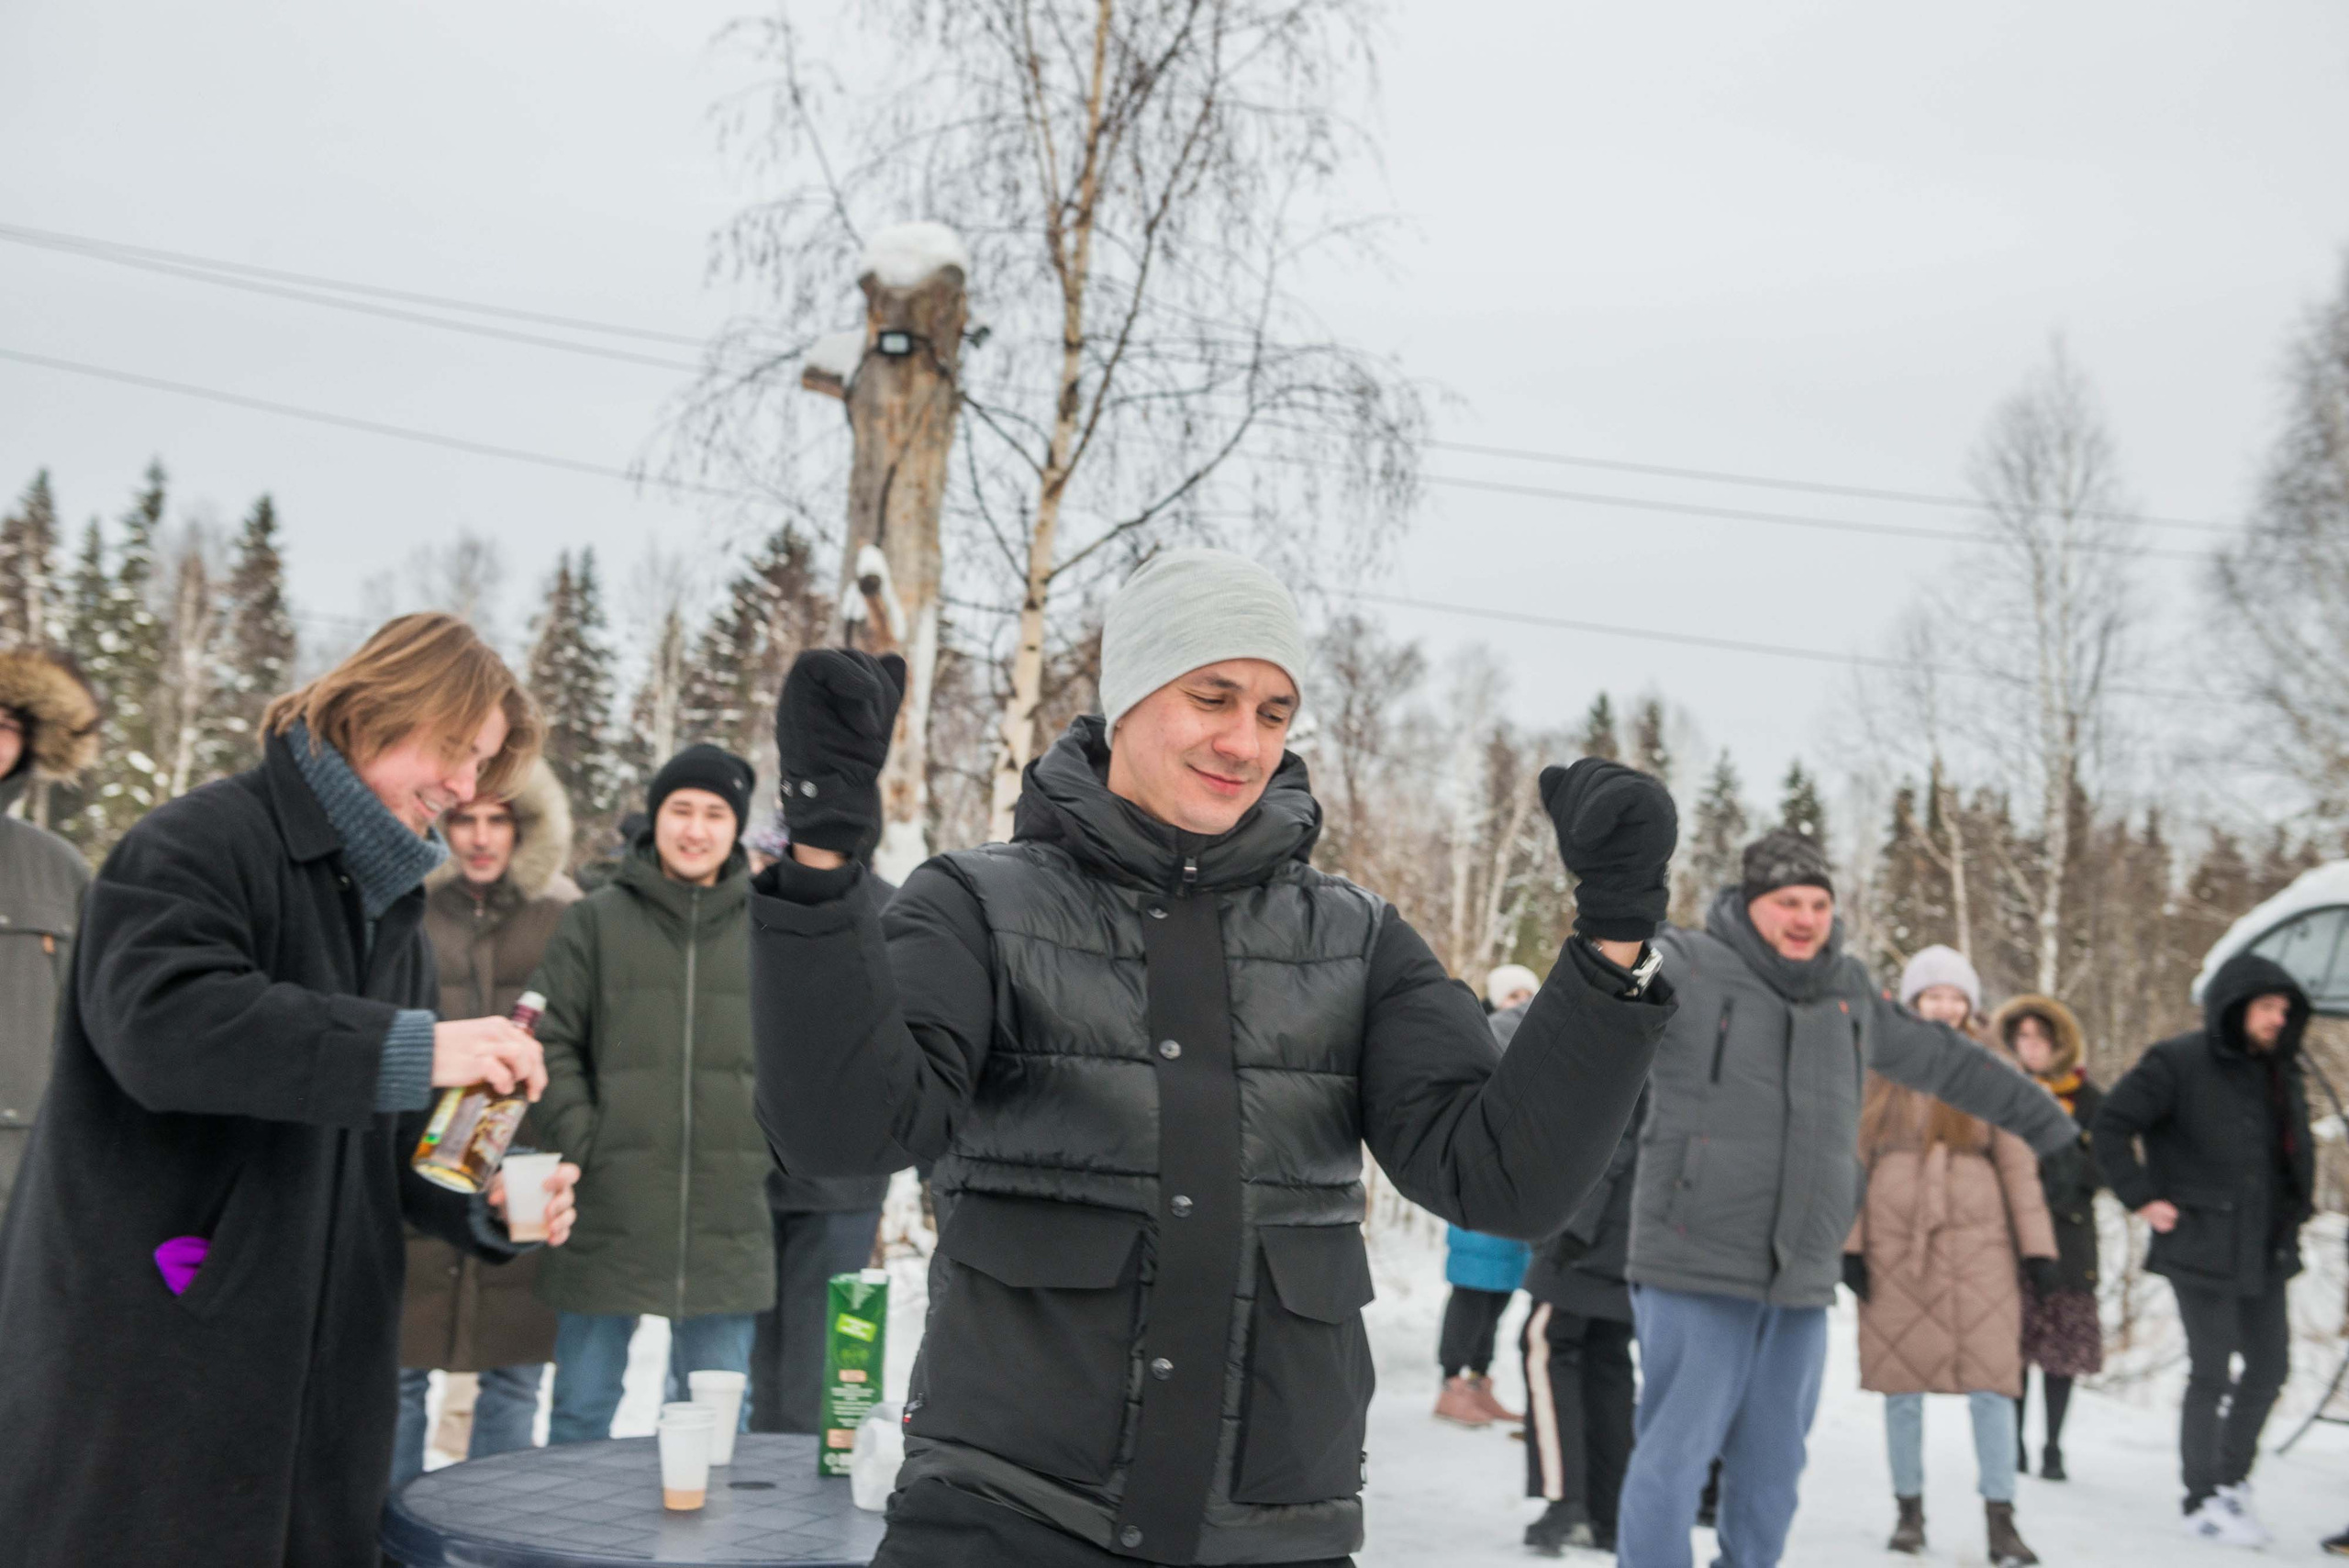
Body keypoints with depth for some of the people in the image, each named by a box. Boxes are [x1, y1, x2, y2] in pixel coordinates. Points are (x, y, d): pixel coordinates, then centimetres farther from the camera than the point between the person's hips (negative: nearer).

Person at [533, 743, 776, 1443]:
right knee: (582, 1406, 9)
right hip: (608, 1212, -1)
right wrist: (580, 1141, -8)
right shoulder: (596, 919, 1)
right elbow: (551, 1042, 1)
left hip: (728, 1220, 2)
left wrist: (766, 1144, 5)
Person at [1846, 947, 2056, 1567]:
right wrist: (1850, 1243, -1)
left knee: (1989, 1382, -5)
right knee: (1903, 1384, 5)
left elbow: (2016, 1163, 9)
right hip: (1895, 1243, 0)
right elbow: (1855, 1158, 5)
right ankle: (1909, 1511, 17)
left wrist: (2036, 1245, 4)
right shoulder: (1879, 1073, 6)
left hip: (1976, 1243, 0)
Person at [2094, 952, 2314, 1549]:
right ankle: (2202, 1500, 9)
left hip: (2265, 1248, 7)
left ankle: (2233, 1478, 29)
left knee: (2270, 1364, 11)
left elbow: (2297, 1145, 27)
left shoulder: (2280, 1073, 10)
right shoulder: (2178, 1063, -11)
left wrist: (2298, 1205, 16)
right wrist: (2143, 1199, -13)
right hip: (2201, 1247, -7)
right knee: (2212, 1372, -3)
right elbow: (2111, 1126, -11)